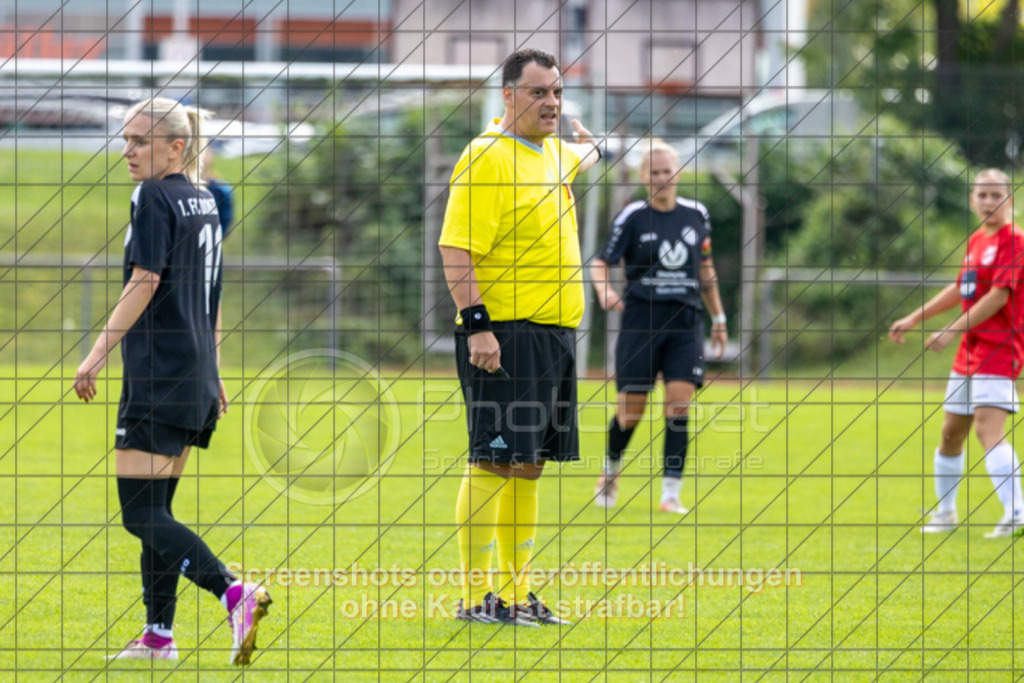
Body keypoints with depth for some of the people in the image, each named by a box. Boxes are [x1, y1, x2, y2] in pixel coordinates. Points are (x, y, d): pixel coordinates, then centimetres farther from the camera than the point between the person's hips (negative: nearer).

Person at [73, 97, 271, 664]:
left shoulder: (154, 198, -10)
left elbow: (145, 282, -17)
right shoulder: (204, 202, 15)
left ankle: (235, 595, -24)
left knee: (141, 513, -10)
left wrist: (99, 351, -16)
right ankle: (158, 635, 13)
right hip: (196, 379, 9)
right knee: (155, 509, 14)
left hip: (158, 379, -9)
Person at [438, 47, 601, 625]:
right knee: (496, 463, -9)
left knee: (529, 466, 10)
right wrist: (476, 324, -24)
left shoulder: (552, 152, 15)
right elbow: (457, 247, -18)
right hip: (505, 336, -9)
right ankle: (478, 596, -8)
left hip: (554, 333, 9)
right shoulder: (487, 158, -12)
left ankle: (517, 593, 15)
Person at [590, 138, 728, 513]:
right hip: (641, 320, -2)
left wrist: (718, 319, 22)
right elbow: (601, 262, -3)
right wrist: (604, 290, -25)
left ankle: (671, 492, -11)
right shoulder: (631, 217, -2)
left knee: (679, 402, -12)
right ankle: (611, 468, 29)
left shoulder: (696, 214, 8)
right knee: (631, 407, 0)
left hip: (686, 321, 2)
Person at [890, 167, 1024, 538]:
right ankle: (944, 513, 31)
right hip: (970, 349, 9)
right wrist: (913, 319, 28)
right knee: (951, 433, 15)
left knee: (988, 428, -23)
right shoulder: (976, 240, 15)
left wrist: (952, 331, -18)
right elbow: (961, 289, 27)